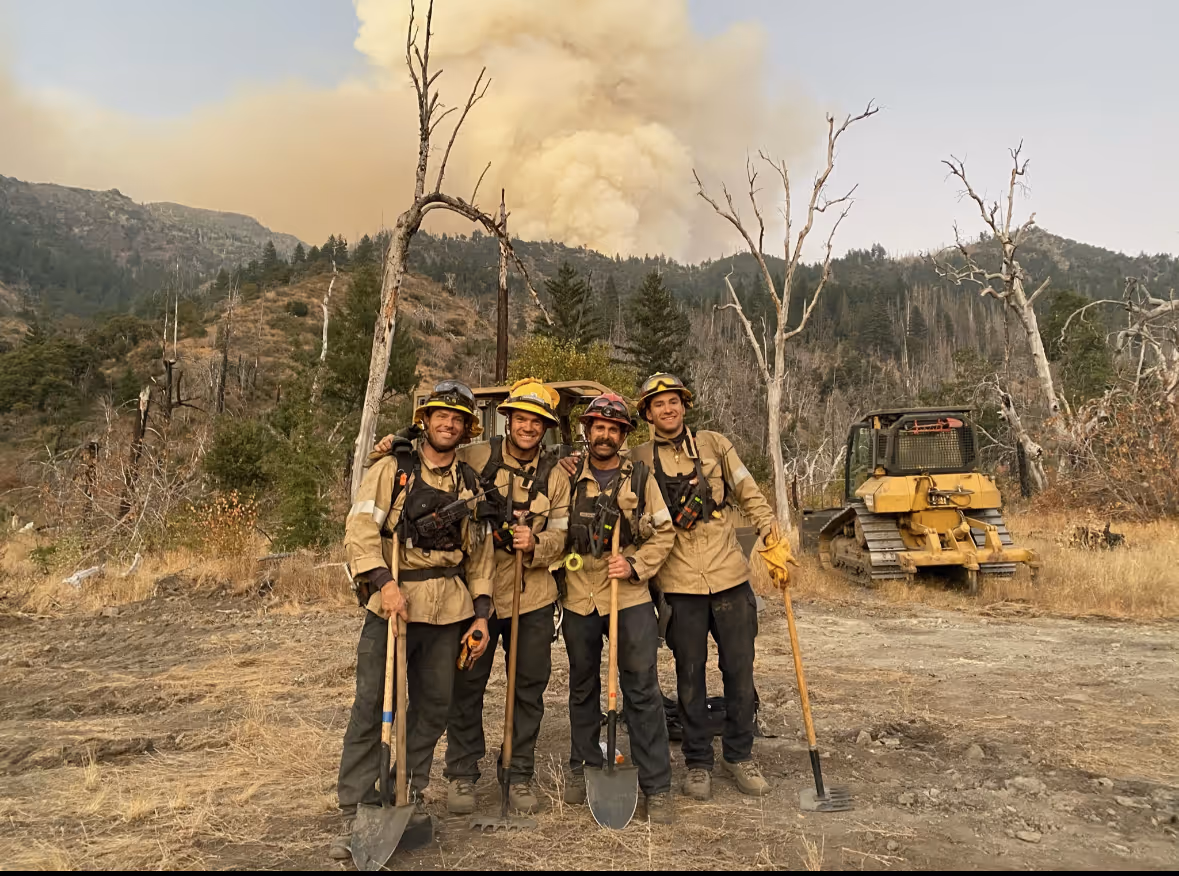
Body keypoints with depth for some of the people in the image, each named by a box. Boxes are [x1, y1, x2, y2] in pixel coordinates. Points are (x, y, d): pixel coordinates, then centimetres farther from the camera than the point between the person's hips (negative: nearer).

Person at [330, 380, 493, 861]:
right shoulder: (390, 469, 1)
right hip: (392, 603, -4)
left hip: (448, 611, 4)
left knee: (433, 707, 10)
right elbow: (360, 529, -9)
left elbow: (480, 552, 13)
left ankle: (410, 794, 28)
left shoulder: (470, 483, 12)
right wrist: (384, 580, -22)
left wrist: (481, 613, 7)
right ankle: (355, 813, 6)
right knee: (371, 707, -5)